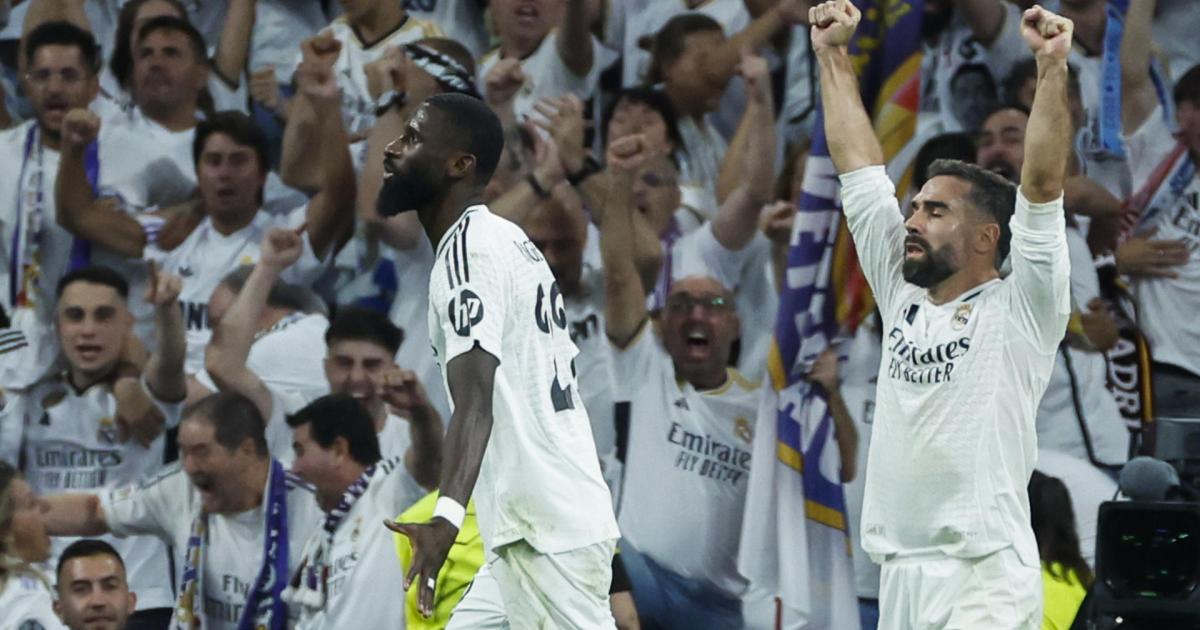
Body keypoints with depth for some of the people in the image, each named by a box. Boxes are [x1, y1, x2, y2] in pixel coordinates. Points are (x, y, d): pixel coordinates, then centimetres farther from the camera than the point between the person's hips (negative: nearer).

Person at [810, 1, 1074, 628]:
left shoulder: (1020, 311, -1)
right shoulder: (902, 299, 15)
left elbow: (1042, 183, -13)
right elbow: (858, 168, 18)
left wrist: (1052, 68, -20)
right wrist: (833, 55, 20)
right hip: (899, 573, 7)